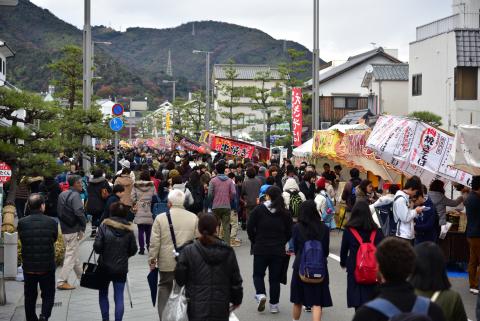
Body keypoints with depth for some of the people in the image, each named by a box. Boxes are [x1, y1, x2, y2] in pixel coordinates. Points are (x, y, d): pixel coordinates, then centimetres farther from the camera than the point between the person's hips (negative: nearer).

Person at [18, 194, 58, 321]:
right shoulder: (52, 223, -10)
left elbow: (21, 240, 3)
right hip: (47, 266, -1)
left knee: (30, 296, 17)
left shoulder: (22, 223, -9)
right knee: (48, 295, 11)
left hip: (28, 266, 1)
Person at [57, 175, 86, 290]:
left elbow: (59, 211, 14)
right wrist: (83, 227, -14)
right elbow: (79, 213, -24)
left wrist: (63, 224, 16)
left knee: (73, 254, 19)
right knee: (71, 256, -3)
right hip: (74, 230, -9)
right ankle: (62, 282, -4)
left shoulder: (62, 195, 10)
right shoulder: (75, 195, -15)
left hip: (64, 230, 9)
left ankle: (82, 276, 34)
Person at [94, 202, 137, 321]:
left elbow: (97, 246, -15)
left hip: (105, 266, -1)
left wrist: (103, 252, 6)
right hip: (121, 268, 1)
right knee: (119, 297, 5)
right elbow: (133, 250, 1)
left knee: (103, 293, 17)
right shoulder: (129, 229, -3)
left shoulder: (104, 226, -10)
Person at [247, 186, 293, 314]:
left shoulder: (259, 209, -6)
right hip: (278, 250, 2)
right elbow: (289, 232, 4)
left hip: (260, 249, -2)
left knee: (258, 274, 14)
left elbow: (250, 227, -5)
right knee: (275, 278, 10)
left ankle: (260, 294, -10)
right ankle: (274, 304, 12)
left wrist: (254, 241, 9)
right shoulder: (284, 213, 0)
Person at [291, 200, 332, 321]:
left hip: (301, 266, 1)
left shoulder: (297, 228, -7)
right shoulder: (324, 228, -6)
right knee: (316, 302, 0)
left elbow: (295, 248, 3)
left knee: (298, 300, 18)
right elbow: (326, 250, 3)